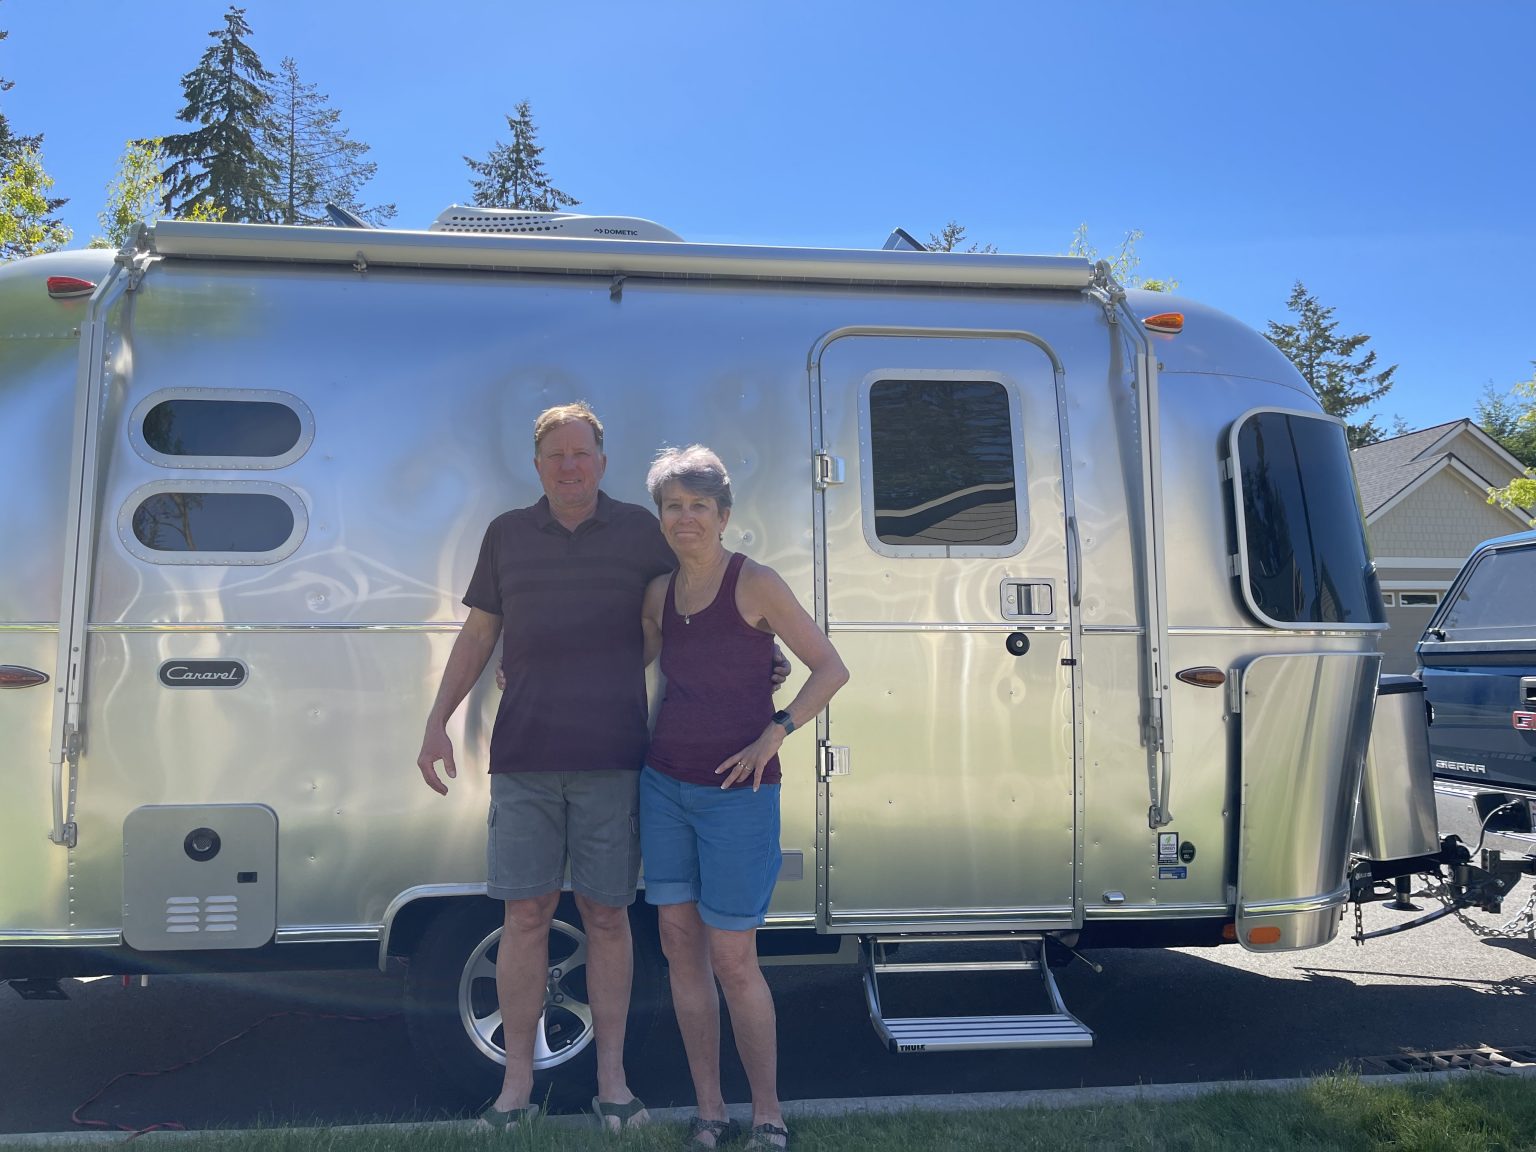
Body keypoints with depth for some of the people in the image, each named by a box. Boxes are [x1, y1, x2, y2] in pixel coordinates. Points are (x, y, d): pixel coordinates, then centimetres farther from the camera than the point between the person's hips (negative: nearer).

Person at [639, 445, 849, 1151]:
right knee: (680, 944, 7)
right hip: (664, 785, 6)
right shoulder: (660, 593, 7)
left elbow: (830, 669, -8)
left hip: (737, 791, -5)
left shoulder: (755, 584, -9)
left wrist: (773, 735, -17)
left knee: (732, 959, -3)